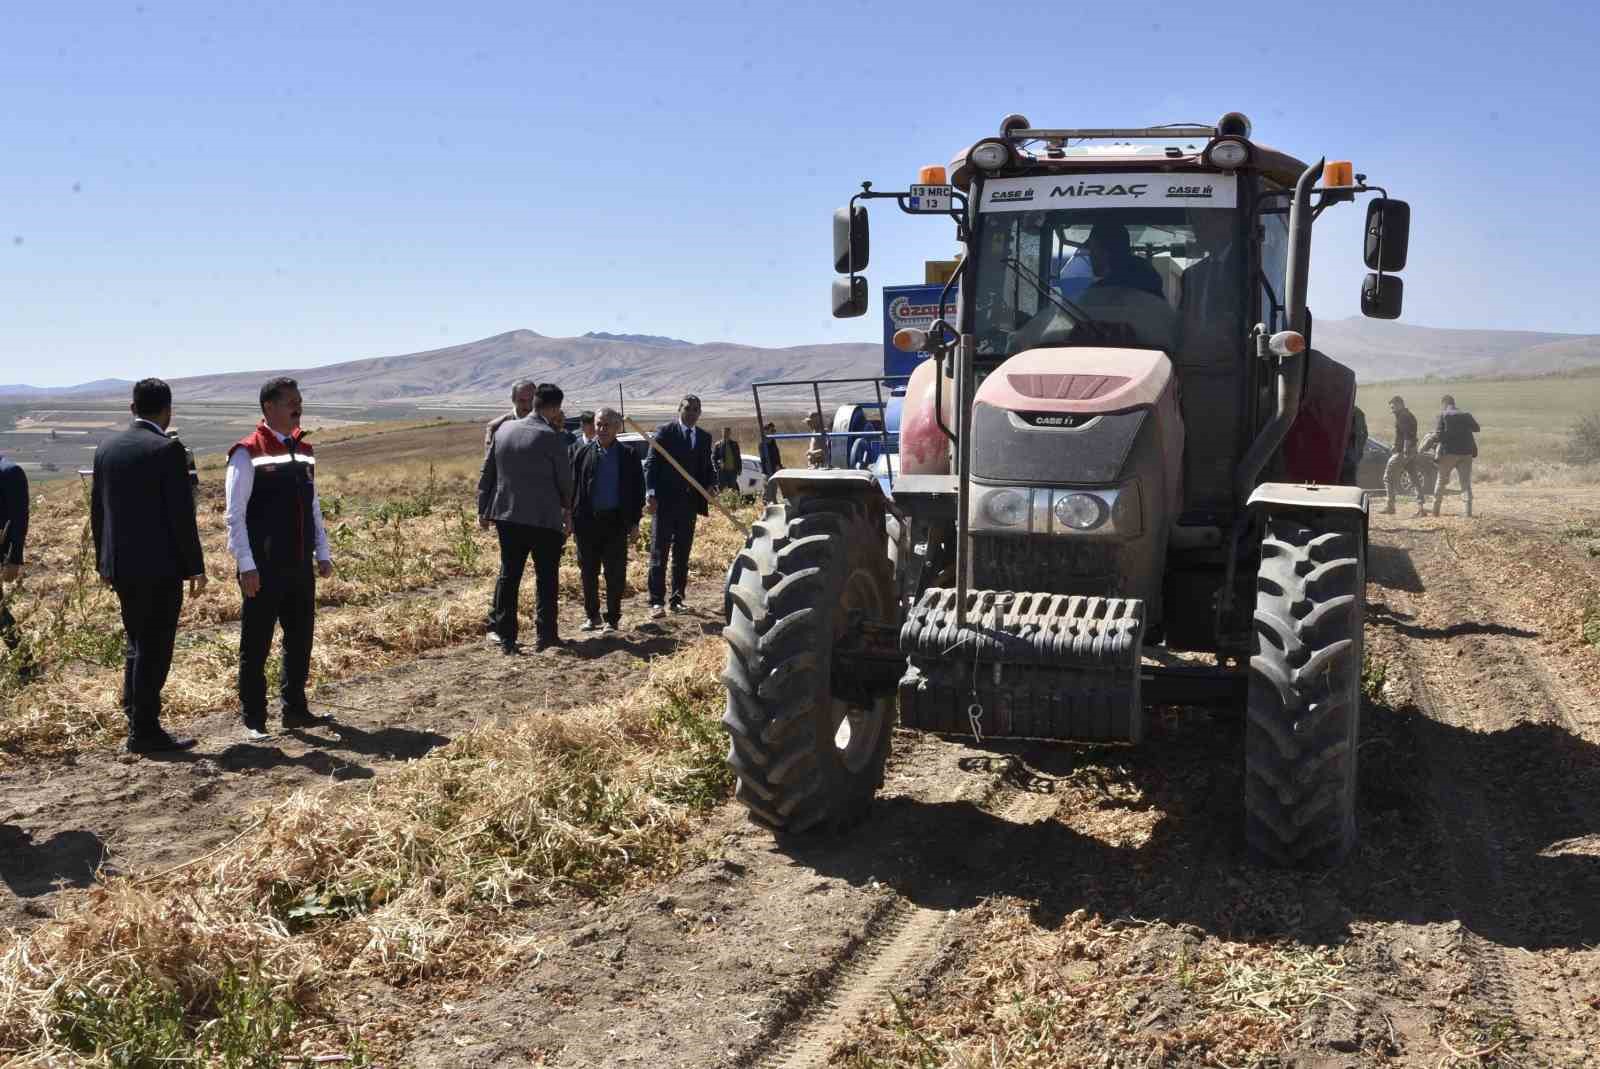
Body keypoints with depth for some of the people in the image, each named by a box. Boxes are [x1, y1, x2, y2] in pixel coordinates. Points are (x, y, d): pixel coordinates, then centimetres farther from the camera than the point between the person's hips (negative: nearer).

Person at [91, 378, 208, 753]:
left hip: (120, 566, 7)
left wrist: (104, 562, 20)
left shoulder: (107, 448, 8)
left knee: (138, 643, 19)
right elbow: (181, 514, -14)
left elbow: (97, 510, 13)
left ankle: (136, 717, 24)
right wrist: (195, 566, -9)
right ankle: (144, 731, 5)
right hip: (160, 566, -7)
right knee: (154, 648, 1)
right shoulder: (167, 449, -12)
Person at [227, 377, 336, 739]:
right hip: (264, 570, -7)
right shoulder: (248, 453, -10)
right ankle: (253, 720, 12)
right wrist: (246, 566, -15)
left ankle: (294, 709, 26)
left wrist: (322, 553, 13)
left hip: (300, 567, 7)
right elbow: (235, 514, -11)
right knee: (256, 645, 2)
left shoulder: (303, 450, 12)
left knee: (300, 640, 13)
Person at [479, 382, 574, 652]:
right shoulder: (552, 437, -12)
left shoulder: (504, 430, 5)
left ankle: (504, 634, 11)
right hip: (544, 518, -5)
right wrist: (567, 508, 13)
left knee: (508, 574, 12)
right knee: (546, 576, 7)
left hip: (506, 515, 5)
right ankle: (544, 635, 7)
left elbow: (487, 472, 10)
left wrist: (483, 509, 18)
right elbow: (565, 479, -5)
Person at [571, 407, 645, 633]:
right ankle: (591, 615, 20)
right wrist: (572, 518, -1)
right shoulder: (584, 453, 5)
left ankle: (612, 618, 9)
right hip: (587, 521, 2)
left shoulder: (628, 456, 3)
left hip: (616, 521, -1)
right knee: (588, 572, 8)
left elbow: (637, 490, 4)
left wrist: (634, 521, -1)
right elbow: (573, 486, 5)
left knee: (615, 573, 0)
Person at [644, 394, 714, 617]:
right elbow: (651, 464, -5)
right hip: (665, 502, -5)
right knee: (659, 554, -3)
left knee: (682, 555, 9)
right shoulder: (664, 432, -1)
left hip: (690, 503, 5)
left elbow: (707, 469, 17)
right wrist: (651, 494, -16)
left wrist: (711, 485, -5)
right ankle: (657, 602, -3)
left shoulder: (704, 438, 13)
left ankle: (677, 599, 16)